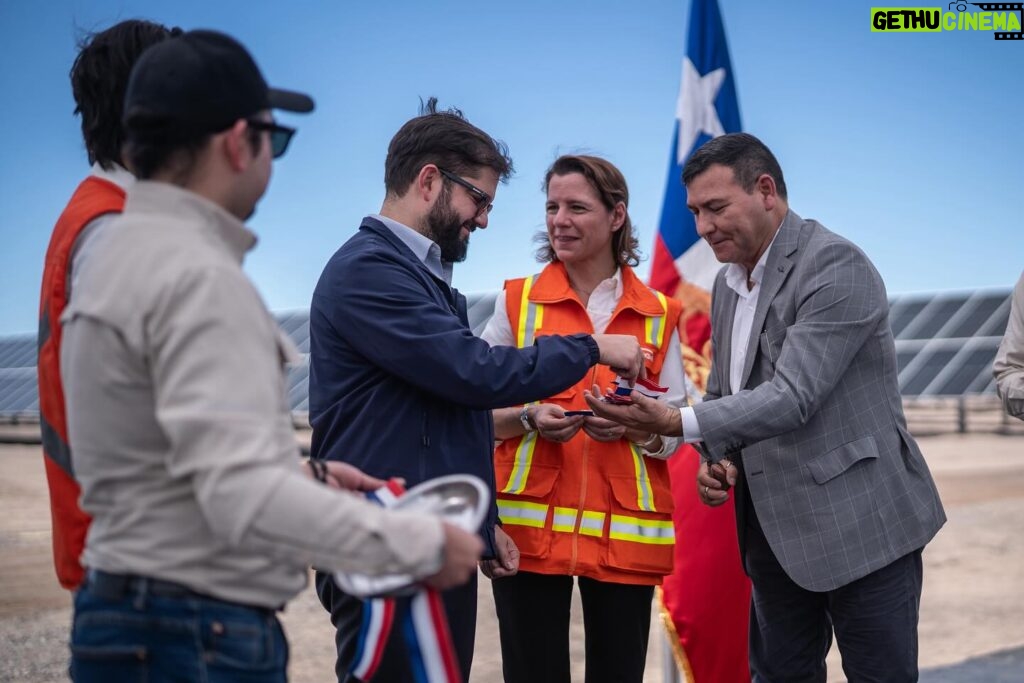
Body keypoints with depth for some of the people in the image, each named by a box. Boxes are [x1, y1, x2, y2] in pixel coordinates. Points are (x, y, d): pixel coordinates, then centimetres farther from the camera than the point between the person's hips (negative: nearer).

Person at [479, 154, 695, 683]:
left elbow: (674, 432, 7)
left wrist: (633, 425, -13)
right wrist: (529, 419, -13)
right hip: (529, 525, -1)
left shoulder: (659, 315, 7)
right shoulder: (517, 301, 4)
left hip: (625, 531, 1)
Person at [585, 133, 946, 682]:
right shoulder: (728, 283, 11)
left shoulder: (836, 266, -15)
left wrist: (677, 423, -29)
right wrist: (718, 459, 1)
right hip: (774, 528, 8)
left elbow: (793, 397, -24)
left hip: (860, 523, -7)